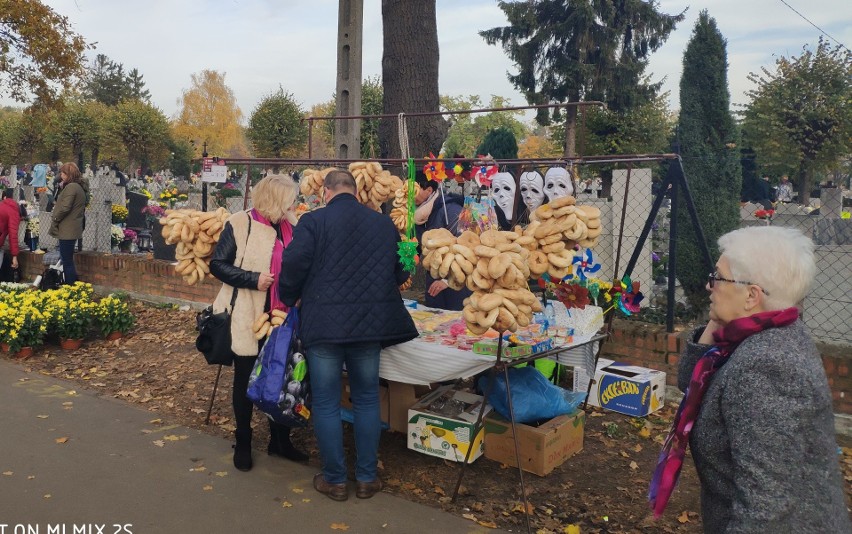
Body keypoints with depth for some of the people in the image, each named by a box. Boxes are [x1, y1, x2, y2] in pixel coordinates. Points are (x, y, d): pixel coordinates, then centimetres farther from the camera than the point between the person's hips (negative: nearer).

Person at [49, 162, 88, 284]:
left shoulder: (71, 187, -16)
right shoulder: (79, 187, 15)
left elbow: (64, 208, -21)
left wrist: (54, 220, -9)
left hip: (67, 229, -10)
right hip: (73, 228, 10)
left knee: (67, 261, -5)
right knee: (67, 260, 16)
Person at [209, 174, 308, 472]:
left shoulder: (290, 227, 7)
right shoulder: (240, 225, -10)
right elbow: (217, 265, -10)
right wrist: (252, 279, -19)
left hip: (281, 317, 5)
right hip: (248, 318, -5)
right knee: (246, 380, 10)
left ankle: (280, 440, 28)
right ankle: (243, 444, 25)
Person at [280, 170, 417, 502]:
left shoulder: (313, 221, -6)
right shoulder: (384, 223, 6)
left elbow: (293, 265, -13)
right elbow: (400, 272, 12)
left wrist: (290, 300, 5)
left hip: (324, 324, -3)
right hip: (370, 323, 4)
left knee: (326, 403, 8)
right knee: (367, 400, 14)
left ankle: (334, 480, 18)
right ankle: (367, 478, 21)